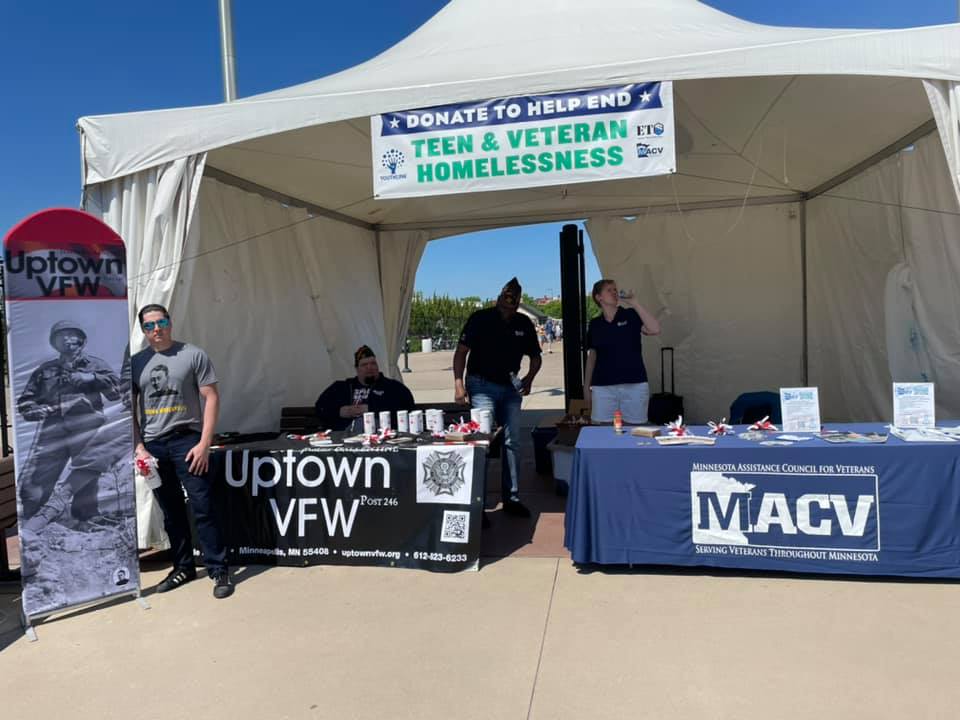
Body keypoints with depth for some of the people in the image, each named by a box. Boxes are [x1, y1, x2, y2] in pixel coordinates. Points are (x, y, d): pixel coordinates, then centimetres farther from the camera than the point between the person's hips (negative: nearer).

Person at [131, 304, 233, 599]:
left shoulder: (193, 355, -2)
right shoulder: (136, 363, 9)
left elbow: (211, 397, -5)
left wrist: (204, 443, -11)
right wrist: (139, 447, 1)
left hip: (186, 440, -4)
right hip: (152, 445, 4)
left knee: (202, 506, -5)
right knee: (171, 511, 12)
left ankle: (218, 569, 4)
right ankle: (184, 567, 25)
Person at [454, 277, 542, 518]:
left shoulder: (524, 324, 3)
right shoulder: (480, 318, -9)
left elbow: (535, 356, 14)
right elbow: (461, 351, -7)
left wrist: (529, 379, -4)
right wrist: (459, 384, -17)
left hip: (510, 387, 5)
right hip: (482, 385, -5)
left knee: (512, 442, 8)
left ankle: (511, 498, 21)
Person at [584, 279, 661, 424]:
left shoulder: (631, 316, 2)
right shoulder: (595, 324, 8)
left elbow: (655, 329, -14)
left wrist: (633, 302, -13)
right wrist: (586, 386, 11)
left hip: (635, 385, -1)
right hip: (603, 387, 1)